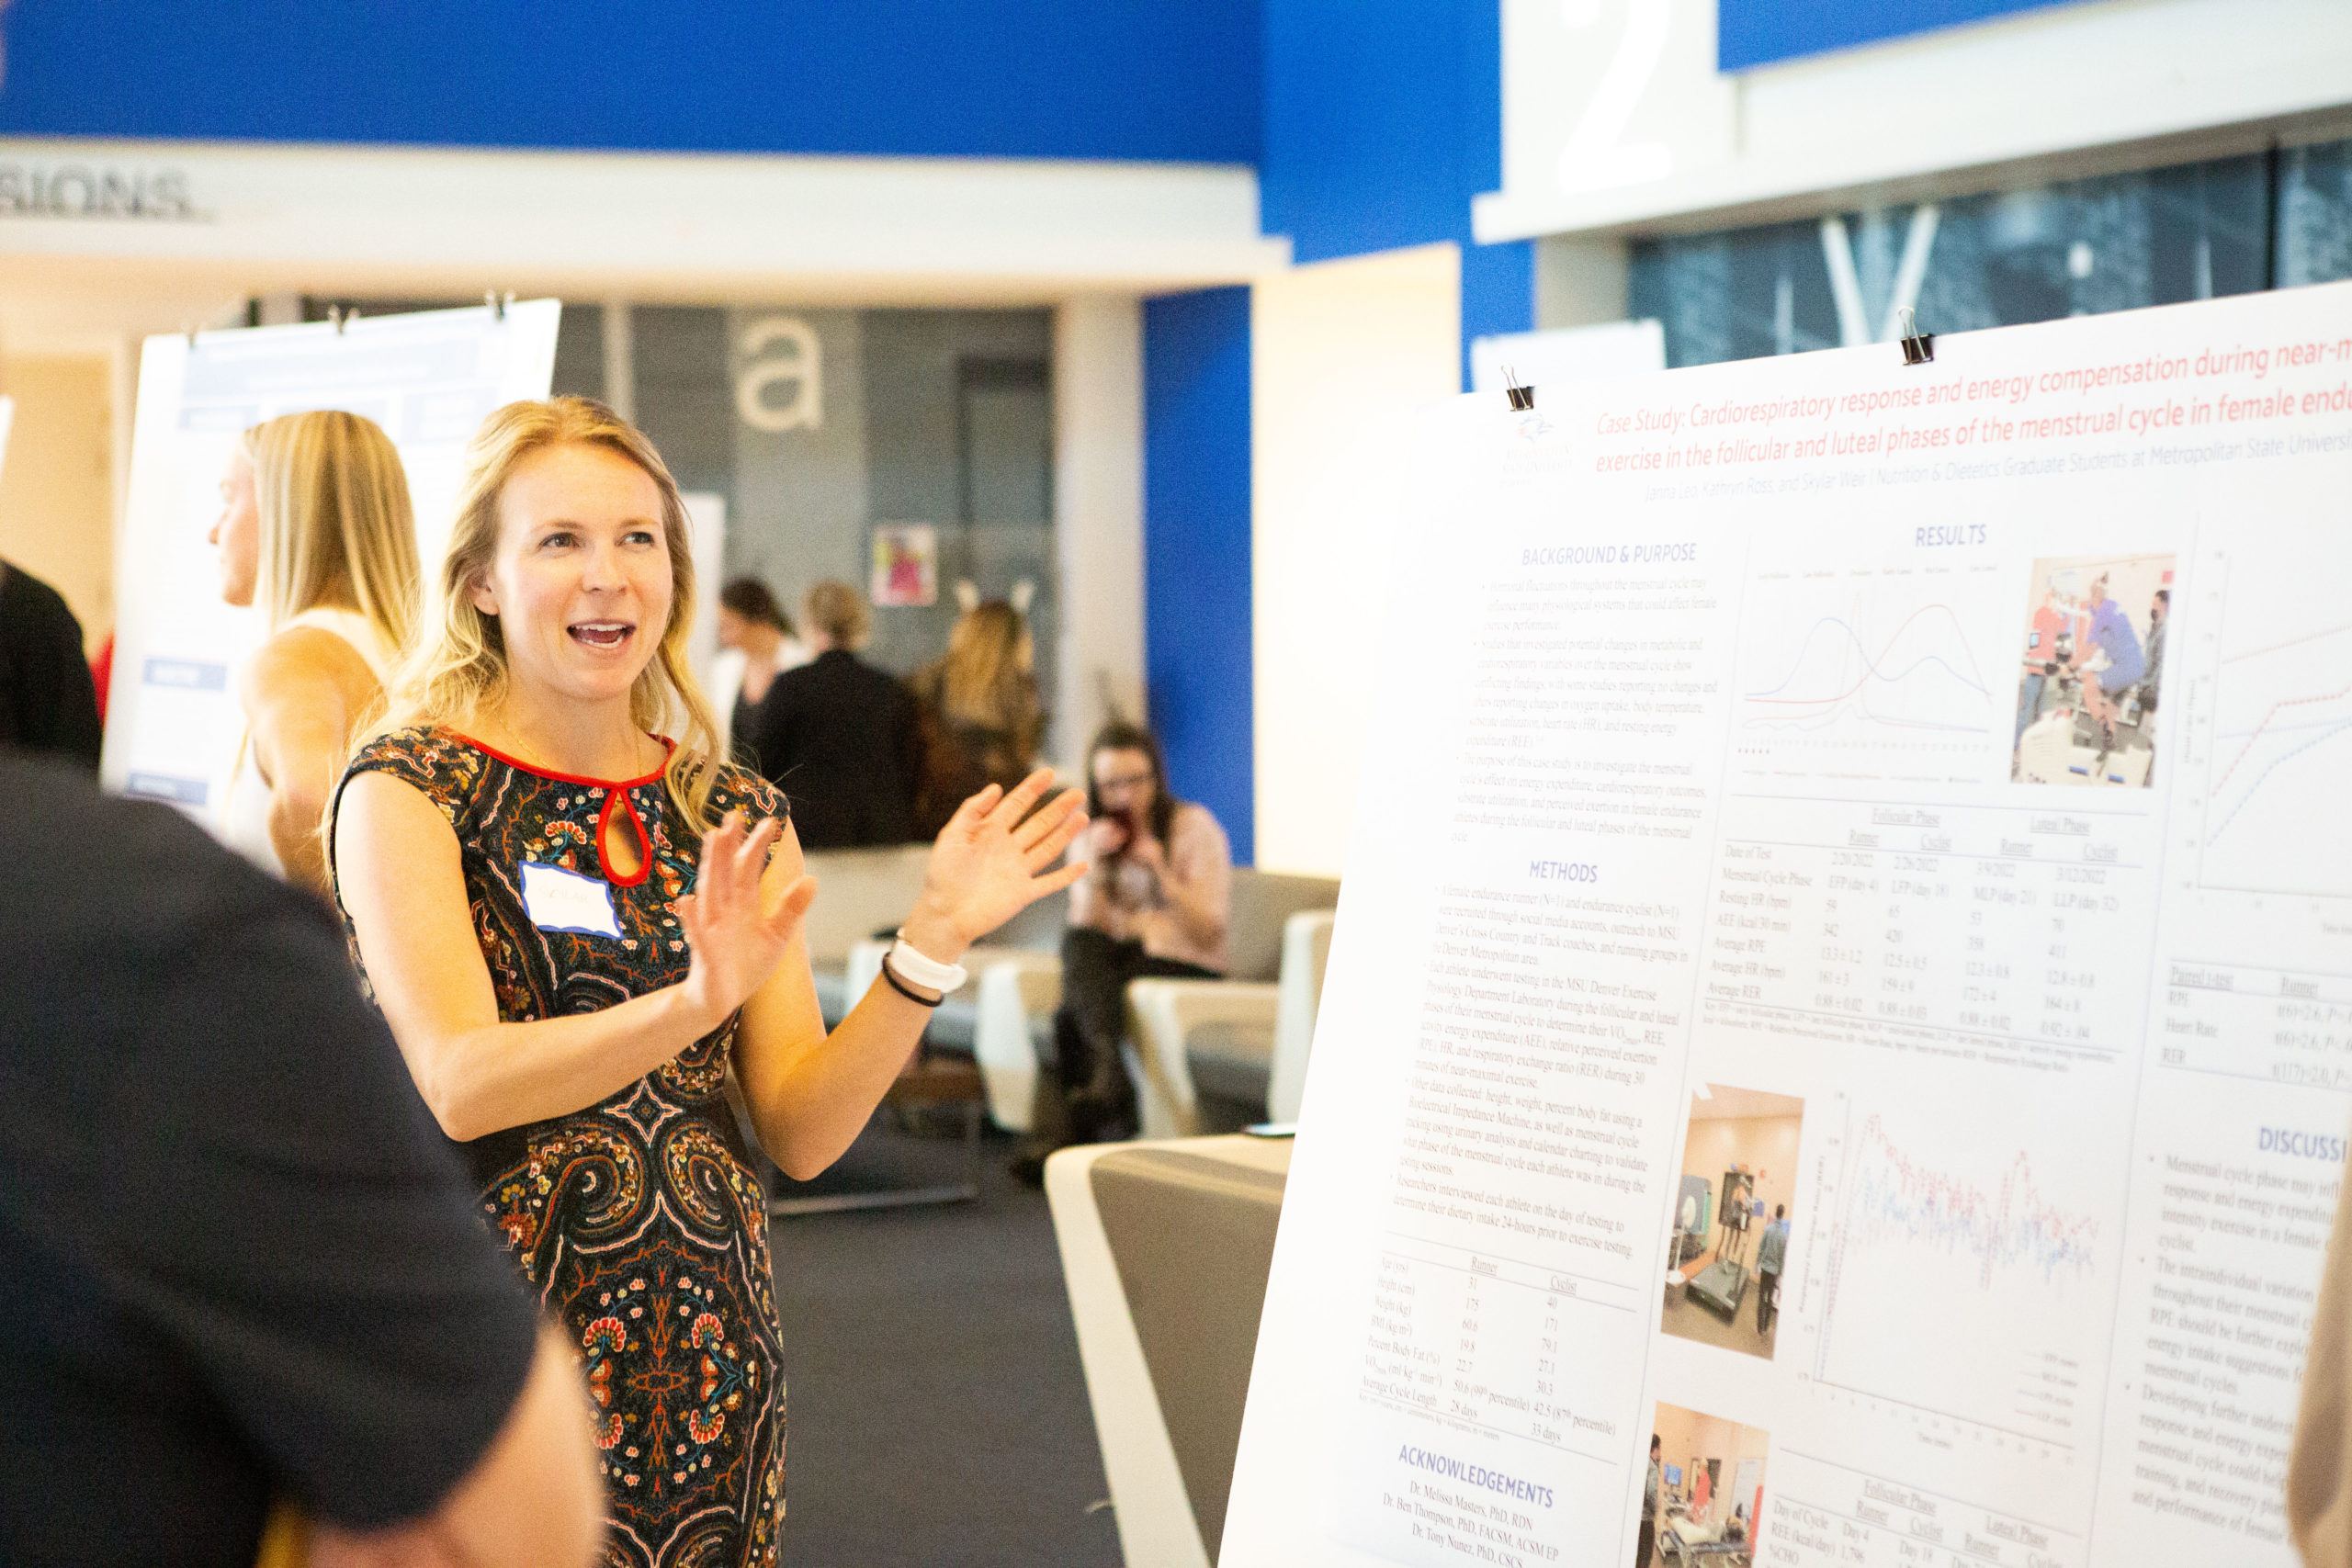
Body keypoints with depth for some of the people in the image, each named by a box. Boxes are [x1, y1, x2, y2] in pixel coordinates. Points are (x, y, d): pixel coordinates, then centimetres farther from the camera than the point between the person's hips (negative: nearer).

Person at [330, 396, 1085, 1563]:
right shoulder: (409, 790, -4)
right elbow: (459, 1084, -18)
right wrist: (694, 1003, -32)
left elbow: (803, 1134, 4)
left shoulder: (735, 817, 10)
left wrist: (930, 947, -10)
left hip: (707, 1349, 4)